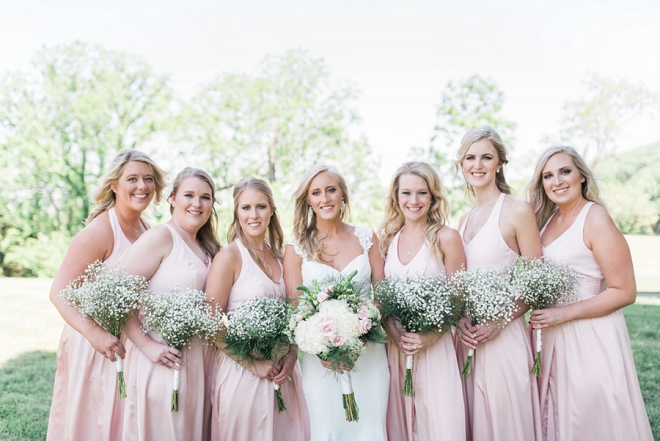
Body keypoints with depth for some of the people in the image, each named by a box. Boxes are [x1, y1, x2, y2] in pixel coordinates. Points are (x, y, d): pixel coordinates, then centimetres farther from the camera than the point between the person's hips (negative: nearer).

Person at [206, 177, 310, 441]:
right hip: (242, 372, -5)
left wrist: (292, 354, -3)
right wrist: (252, 362, -15)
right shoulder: (229, 256, -9)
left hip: (282, 370, 5)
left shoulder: (279, 256, 7)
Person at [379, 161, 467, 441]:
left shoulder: (446, 237, -5)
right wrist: (394, 332, -8)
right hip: (395, 345, 4)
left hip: (435, 347, -3)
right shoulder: (387, 238, 7)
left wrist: (431, 336, -17)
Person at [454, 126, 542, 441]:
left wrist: (499, 322, -18)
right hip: (467, 337, 6)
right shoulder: (465, 220, 11)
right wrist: (458, 320, -2)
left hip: (504, 337, -6)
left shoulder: (518, 211, -7)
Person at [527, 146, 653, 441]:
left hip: (590, 337, -7)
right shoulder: (548, 219, 8)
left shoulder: (596, 220, -13)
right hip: (554, 338, 7)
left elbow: (625, 292, -15)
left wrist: (564, 313, -19)